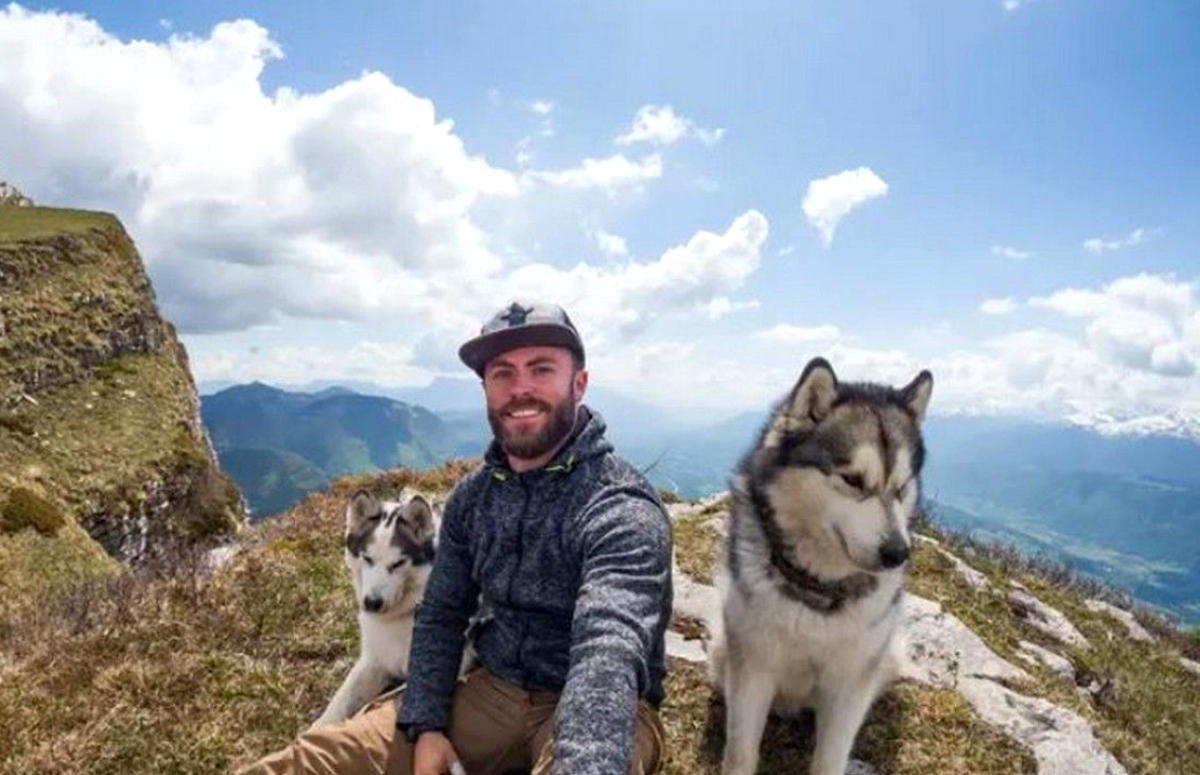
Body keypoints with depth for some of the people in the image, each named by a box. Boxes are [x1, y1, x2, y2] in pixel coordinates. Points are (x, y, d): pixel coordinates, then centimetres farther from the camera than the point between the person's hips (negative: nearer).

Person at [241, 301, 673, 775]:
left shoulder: (622, 508, -21)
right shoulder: (472, 495, 2)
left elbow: (610, 653, -37)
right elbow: (441, 614, 9)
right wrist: (426, 726, -7)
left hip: (596, 707, -4)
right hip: (493, 689, 5)